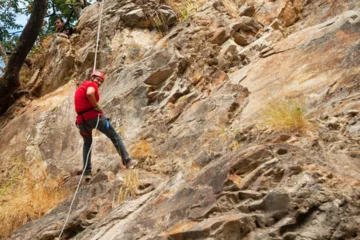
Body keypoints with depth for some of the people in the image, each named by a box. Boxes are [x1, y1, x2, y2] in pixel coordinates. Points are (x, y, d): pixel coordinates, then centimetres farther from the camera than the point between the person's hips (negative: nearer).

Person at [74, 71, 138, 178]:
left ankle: (87, 171, 17)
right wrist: (96, 106, -16)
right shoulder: (92, 84, -3)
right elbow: (89, 93, -28)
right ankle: (127, 161, 2)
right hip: (94, 116, -7)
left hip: (82, 120, 7)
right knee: (115, 137, 7)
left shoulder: (80, 88, 23)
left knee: (87, 144, 25)